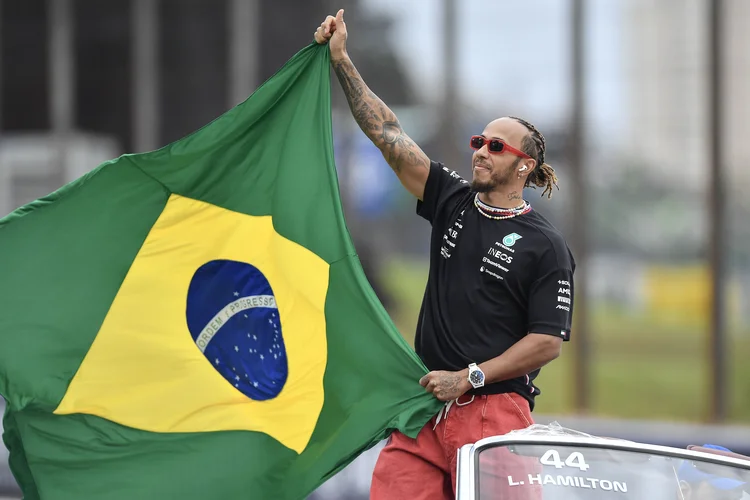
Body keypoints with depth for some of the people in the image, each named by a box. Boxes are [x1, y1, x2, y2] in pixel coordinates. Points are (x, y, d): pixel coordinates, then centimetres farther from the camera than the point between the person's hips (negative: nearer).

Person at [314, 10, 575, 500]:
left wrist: (469, 377, -10)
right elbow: (389, 134, 10)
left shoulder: (546, 246, -1)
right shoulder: (453, 202, 14)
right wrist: (341, 61, 6)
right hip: (426, 404, 5)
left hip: (494, 410, -4)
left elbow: (548, 342, -6)